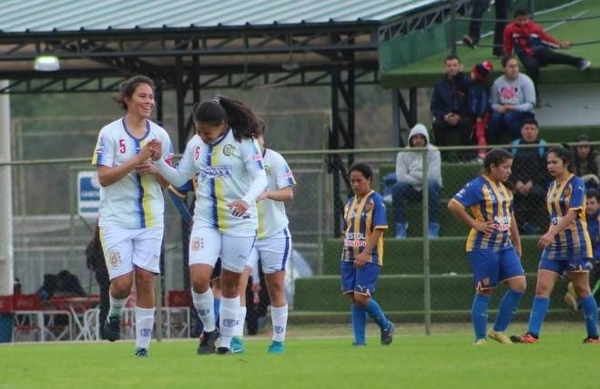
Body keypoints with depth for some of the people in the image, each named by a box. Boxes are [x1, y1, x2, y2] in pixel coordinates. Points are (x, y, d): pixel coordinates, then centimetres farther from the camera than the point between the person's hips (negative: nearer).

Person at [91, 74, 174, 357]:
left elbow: (168, 180, 12)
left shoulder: (160, 135, 6)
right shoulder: (110, 133, -5)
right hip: (116, 218, -3)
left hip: (150, 219, 3)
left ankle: (143, 344, 2)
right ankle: (115, 313, 25)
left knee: (145, 279, -4)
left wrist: (153, 169, -11)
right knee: (123, 282, -9)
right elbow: (104, 177, -11)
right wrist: (137, 160, -20)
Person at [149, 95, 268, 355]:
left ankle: (225, 342, 19)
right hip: (205, 222, 3)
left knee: (230, 284, 6)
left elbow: (261, 178, -16)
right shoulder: (195, 144, 4)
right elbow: (179, 178, 12)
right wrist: (158, 161, -5)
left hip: (239, 223, -3)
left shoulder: (243, 142, -11)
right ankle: (209, 330, 9)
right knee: (198, 278, -14)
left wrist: (247, 200, -35)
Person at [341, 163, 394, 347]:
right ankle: (359, 340, 6)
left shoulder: (376, 201, -7)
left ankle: (386, 326, 8)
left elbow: (379, 229, -14)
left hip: (368, 258, -7)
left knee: (361, 297, -14)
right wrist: (347, 252, 13)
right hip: (349, 257, 7)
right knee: (355, 299, 3)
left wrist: (365, 253, -21)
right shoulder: (350, 203, 14)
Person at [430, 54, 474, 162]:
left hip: (462, 117, -2)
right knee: (437, 124, -31)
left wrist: (459, 117, -17)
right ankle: (442, 152, -16)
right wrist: (444, 116, -13)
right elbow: (434, 107, 8)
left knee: (466, 122, -36)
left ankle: (465, 153, -19)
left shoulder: (467, 83, 2)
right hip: (445, 118, 2)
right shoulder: (440, 85, 9)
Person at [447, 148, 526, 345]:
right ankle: (480, 338, 7)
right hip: (483, 246, -8)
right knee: (484, 291, -2)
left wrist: (517, 244, 23)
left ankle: (498, 330, 9)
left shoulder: (504, 189, 15)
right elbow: (453, 205, -20)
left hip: (505, 246, 8)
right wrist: (475, 224, -17)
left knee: (519, 285, -3)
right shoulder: (477, 186, -11)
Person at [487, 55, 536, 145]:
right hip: (504, 112, 3)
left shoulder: (525, 81, -8)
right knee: (495, 116, -31)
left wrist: (513, 108, -24)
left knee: (509, 117, -35)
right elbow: (494, 104, 6)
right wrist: (498, 107, -18)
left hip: (524, 114, -3)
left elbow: (531, 105, -11)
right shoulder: (497, 83, 1)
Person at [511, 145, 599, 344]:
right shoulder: (552, 186, 12)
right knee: (542, 288, -5)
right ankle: (532, 334, -12)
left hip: (575, 244, -7)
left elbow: (572, 213, -21)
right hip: (554, 245, 7)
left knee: (582, 289, 2)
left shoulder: (576, 184, -10)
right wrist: (550, 235, 15)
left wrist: (551, 233, -30)